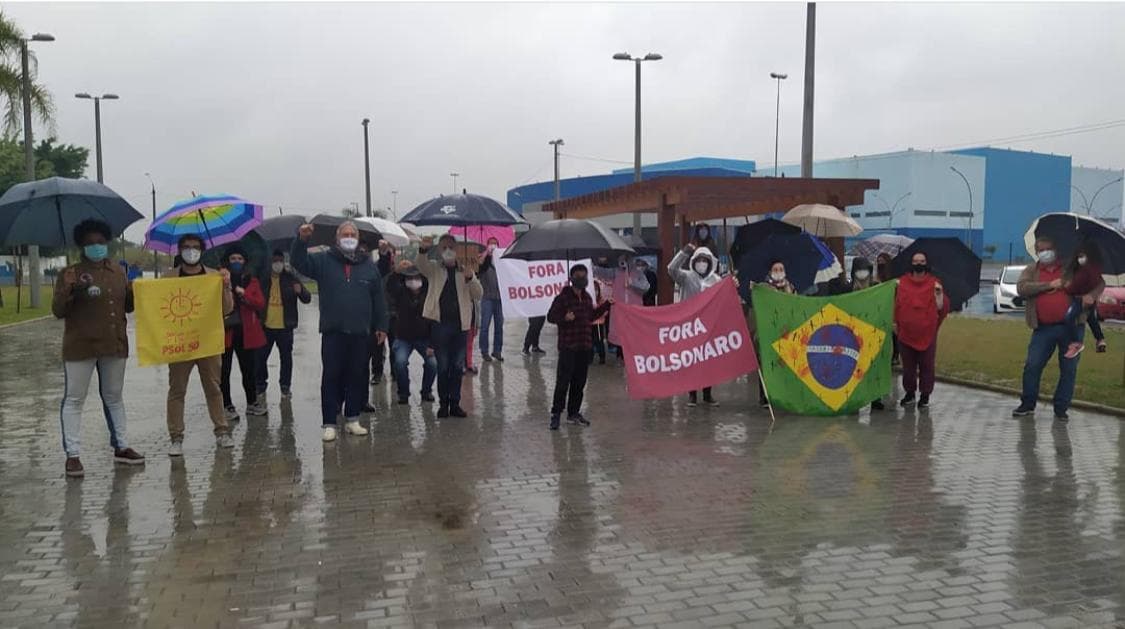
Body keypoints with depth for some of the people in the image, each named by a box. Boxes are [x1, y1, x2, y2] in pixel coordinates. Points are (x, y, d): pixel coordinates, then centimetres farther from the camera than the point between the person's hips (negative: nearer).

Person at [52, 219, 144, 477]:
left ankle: (120, 447, 24)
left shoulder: (118, 272, 10)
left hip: (114, 345, 5)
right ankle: (72, 455, 4)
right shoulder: (70, 274, -3)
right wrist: (72, 290, -23)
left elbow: (127, 305, 17)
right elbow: (57, 311, -7)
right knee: (74, 399, 0)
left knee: (114, 396, 14)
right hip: (80, 347, -4)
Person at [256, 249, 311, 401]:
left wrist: (300, 291, -23)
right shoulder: (263, 279, 3)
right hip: (266, 326, 1)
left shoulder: (291, 279, 1)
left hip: (285, 326, -1)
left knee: (286, 357, 7)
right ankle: (261, 386, 19)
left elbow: (307, 299, -1)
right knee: (261, 357, 4)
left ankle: (285, 386, 20)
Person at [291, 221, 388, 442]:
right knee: (331, 378, 0)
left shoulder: (369, 265, 10)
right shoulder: (324, 261, 4)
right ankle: (329, 424, 5)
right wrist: (302, 240, -25)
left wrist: (381, 326, 9)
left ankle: (352, 419, 20)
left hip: (360, 333, 2)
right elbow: (298, 261, -9)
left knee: (358, 377, 9)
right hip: (332, 333, -2)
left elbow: (378, 298, 11)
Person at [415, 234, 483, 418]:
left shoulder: (465, 271, 13)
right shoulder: (434, 269, 9)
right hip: (439, 323, -2)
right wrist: (424, 249, -34)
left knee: (458, 367, 6)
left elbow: (478, 295, 3)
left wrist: (470, 278, -15)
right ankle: (443, 403, 11)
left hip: (460, 324, 2)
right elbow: (419, 264, -13)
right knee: (443, 366, 2)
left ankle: (455, 403, 14)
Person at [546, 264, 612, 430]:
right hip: (568, 346, -7)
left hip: (584, 346, 7)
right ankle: (556, 413, 2)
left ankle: (573, 412, 23)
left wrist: (606, 306, 21)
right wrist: (564, 318, -24)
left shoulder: (587, 297, 13)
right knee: (563, 380, -7)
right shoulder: (562, 297, -8)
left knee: (579, 381, 12)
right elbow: (551, 316, -8)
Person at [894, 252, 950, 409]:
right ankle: (909, 393, 24)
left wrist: (939, 295, -20)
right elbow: (895, 304, 5)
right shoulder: (902, 283, 3)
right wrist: (895, 322, -4)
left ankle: (925, 395, 14)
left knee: (927, 366, 5)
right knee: (908, 366, 11)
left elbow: (942, 308, -6)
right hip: (905, 333, 2)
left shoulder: (934, 283, -1)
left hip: (927, 334, -2)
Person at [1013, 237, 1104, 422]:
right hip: (1043, 329, 0)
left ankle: (1061, 408, 15)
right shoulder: (1031, 271, 6)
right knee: (1032, 366, -2)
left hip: (1071, 327, 0)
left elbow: (1098, 282, 10)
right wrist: (1049, 285, -18)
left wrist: (1091, 294, -12)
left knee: (1069, 369, 4)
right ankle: (1028, 404, 14)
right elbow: (1021, 288, -12)